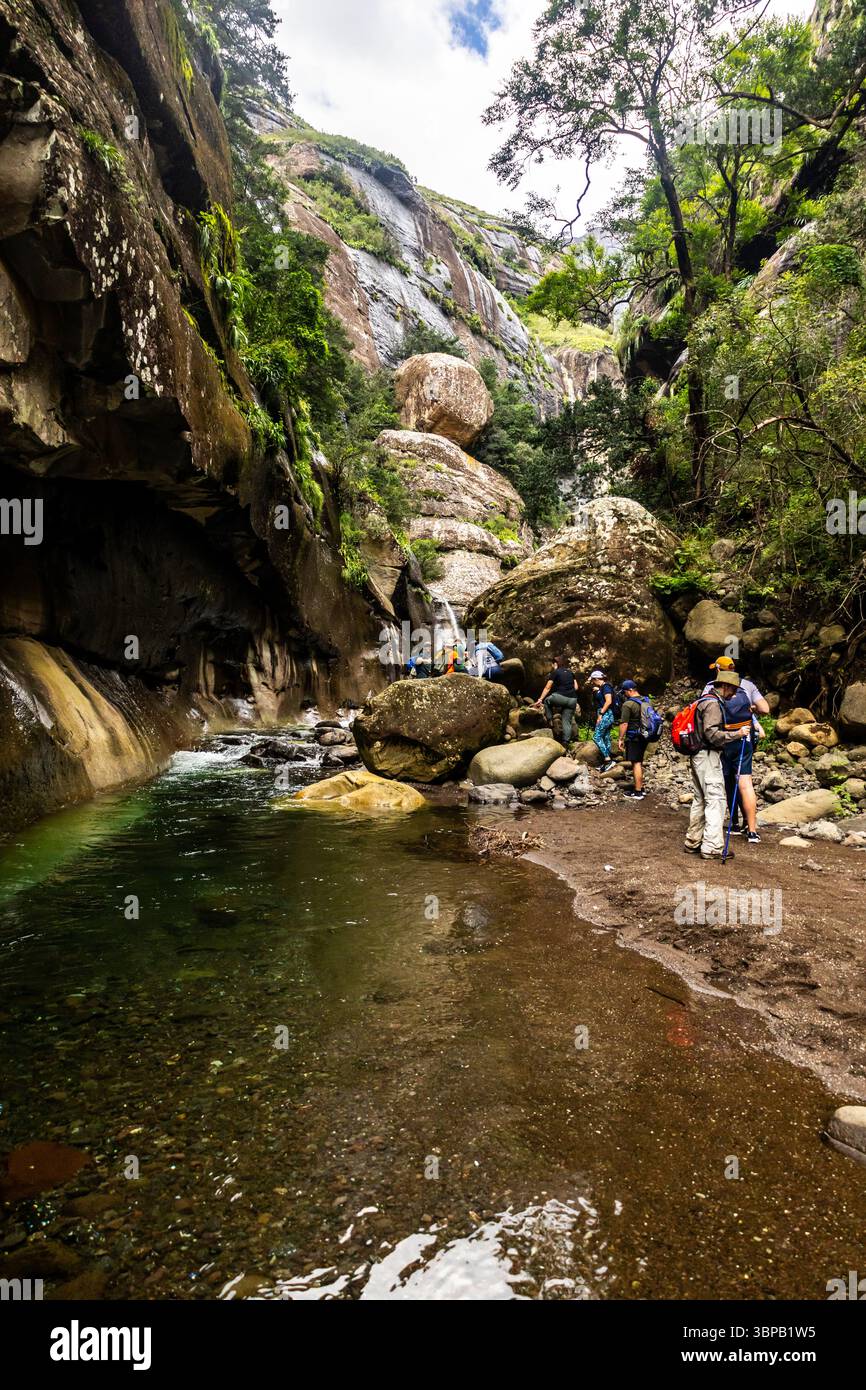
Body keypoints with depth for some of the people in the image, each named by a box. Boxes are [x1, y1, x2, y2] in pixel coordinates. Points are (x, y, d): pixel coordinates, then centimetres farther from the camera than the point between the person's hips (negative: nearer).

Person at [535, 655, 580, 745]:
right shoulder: (570, 672, 17)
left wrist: (540, 699, 3)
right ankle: (566, 742, 2)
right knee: (567, 722, 9)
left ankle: (550, 720, 12)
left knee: (547, 700, 23)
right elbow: (576, 687, 14)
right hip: (572, 700, 5)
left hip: (561, 697, -5)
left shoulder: (555, 672, 2)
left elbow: (547, 688, 0)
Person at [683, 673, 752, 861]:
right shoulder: (713, 704, -15)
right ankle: (712, 847, -8)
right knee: (715, 800, -8)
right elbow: (712, 734, -23)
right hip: (708, 756, -10)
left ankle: (693, 842, 20)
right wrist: (737, 734, -19)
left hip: (699, 755, 10)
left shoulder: (705, 700, 17)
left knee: (700, 800, 15)